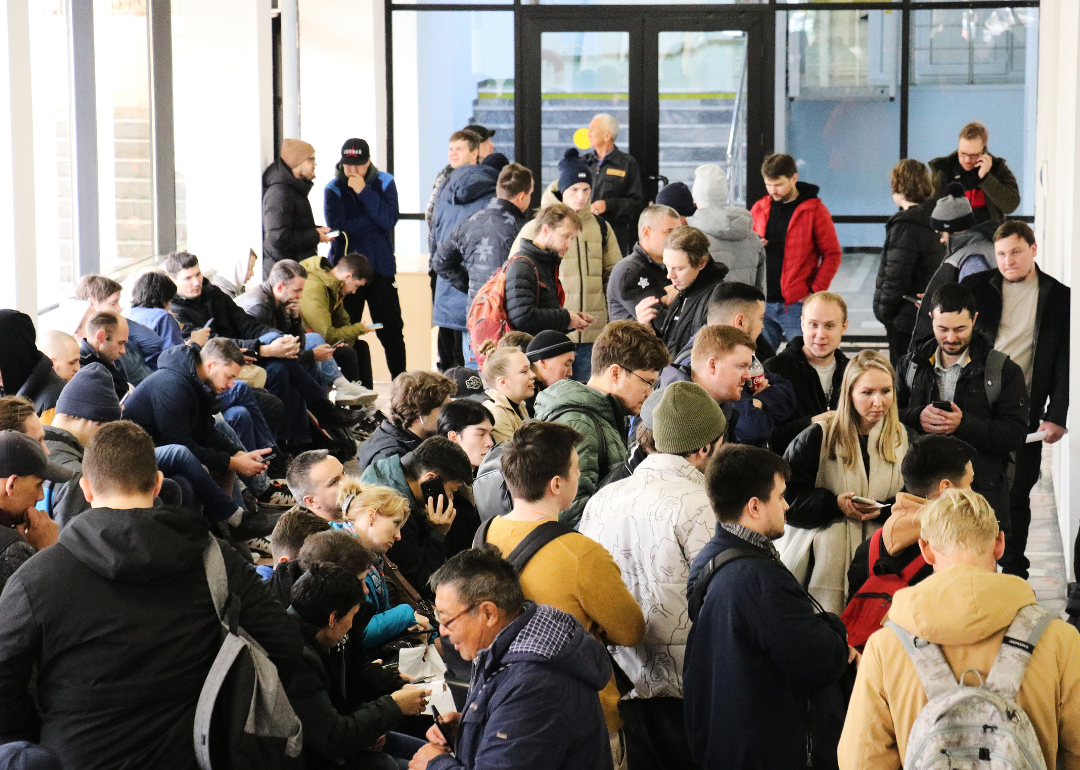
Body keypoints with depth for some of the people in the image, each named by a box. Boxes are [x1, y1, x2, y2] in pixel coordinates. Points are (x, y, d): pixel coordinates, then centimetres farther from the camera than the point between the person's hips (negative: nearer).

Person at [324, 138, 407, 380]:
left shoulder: (384, 182, 1)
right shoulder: (334, 188, -1)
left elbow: (389, 219, -14)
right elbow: (338, 225, -15)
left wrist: (363, 191, -18)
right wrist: (374, 218, -11)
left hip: (382, 269, 0)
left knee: (392, 330, 0)